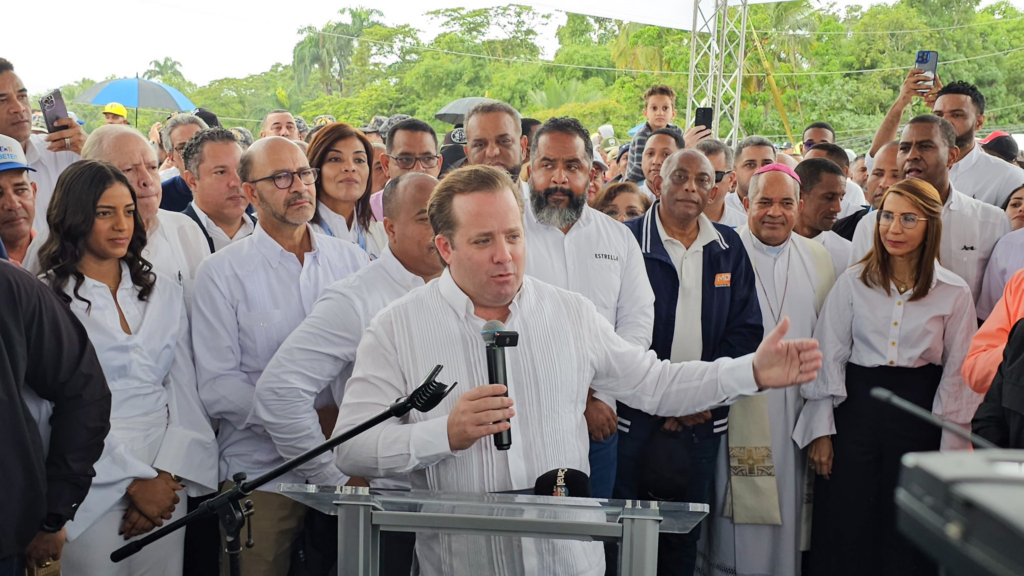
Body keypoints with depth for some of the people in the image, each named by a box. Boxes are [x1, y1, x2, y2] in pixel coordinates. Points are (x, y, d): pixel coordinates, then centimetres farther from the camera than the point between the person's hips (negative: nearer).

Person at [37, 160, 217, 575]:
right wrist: (135, 481, -10)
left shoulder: (164, 293, 12)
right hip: (94, 485, -4)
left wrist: (167, 476, -6)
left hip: (167, 480, 4)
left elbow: (185, 393, 7)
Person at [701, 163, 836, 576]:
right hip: (736, 413, -4)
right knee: (738, 513, 1)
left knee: (786, 512, 10)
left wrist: (821, 422, 2)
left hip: (796, 415, 4)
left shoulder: (818, 259, 9)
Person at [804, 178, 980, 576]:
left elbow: (958, 376, 1)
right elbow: (829, 356, 2)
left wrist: (949, 451, -1)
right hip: (857, 405, 0)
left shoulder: (954, 294, -1)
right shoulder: (854, 281, 1)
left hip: (918, 412, 0)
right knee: (845, 530, 3)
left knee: (907, 537, 8)